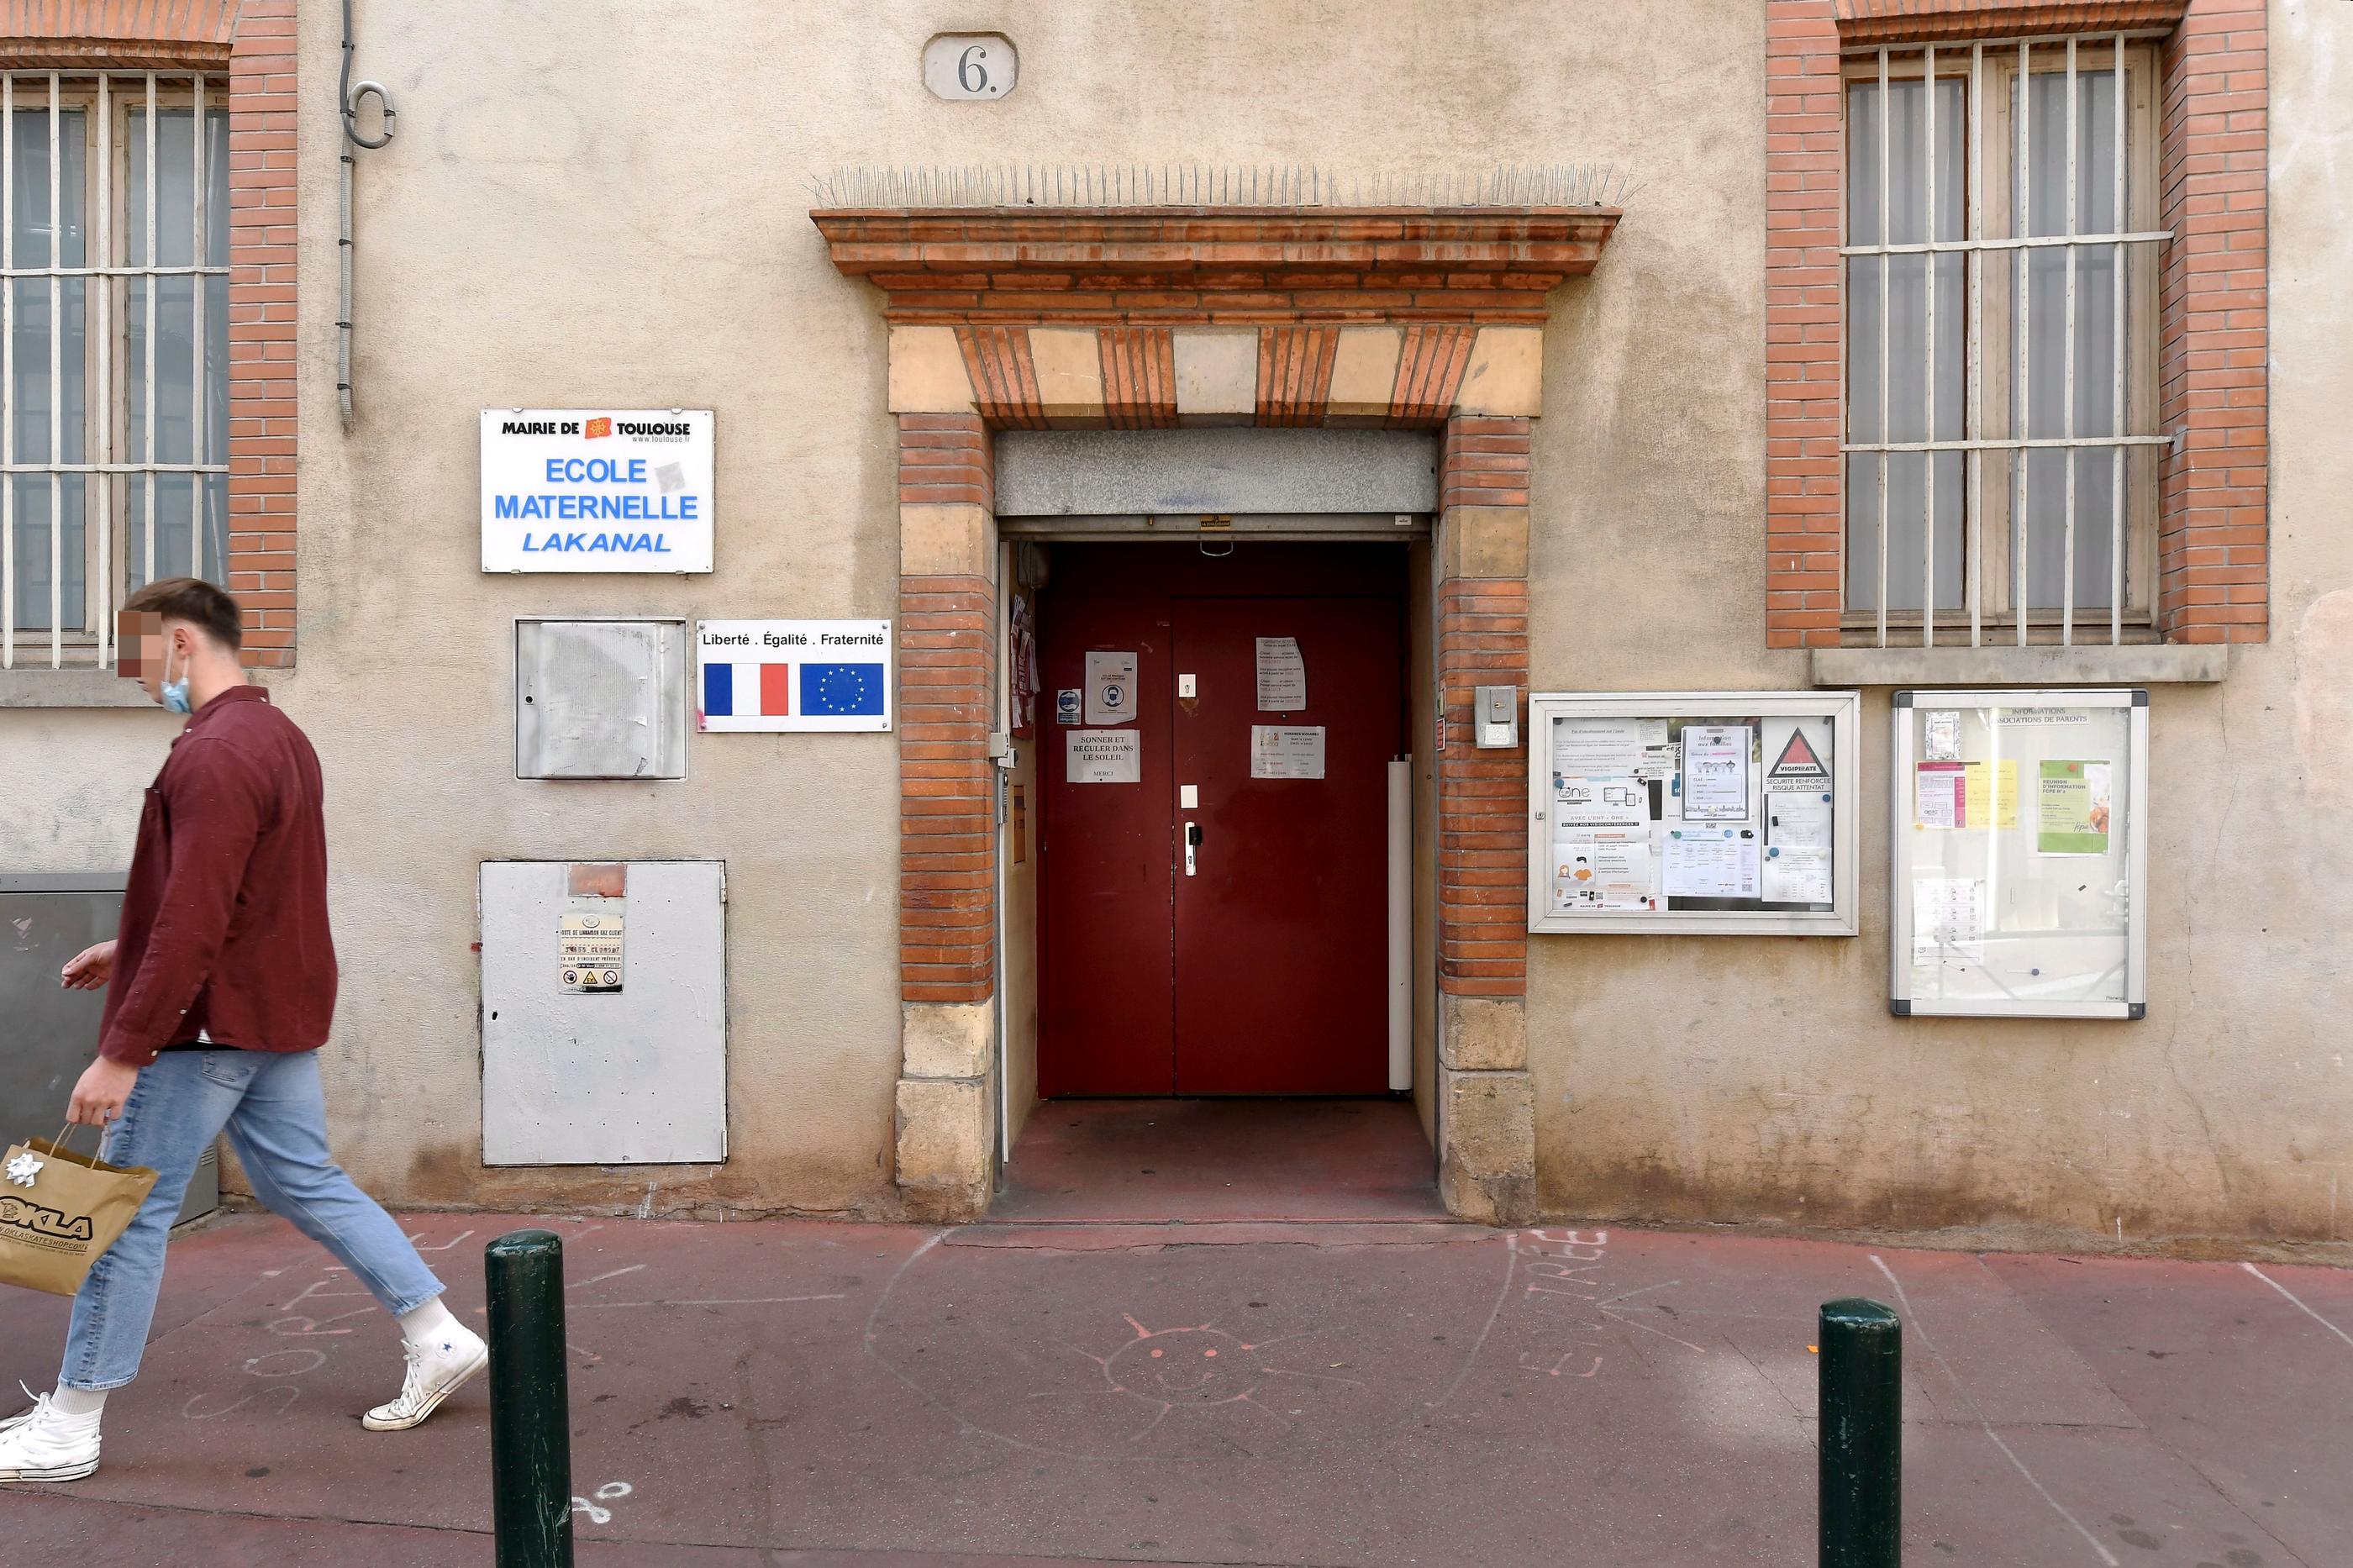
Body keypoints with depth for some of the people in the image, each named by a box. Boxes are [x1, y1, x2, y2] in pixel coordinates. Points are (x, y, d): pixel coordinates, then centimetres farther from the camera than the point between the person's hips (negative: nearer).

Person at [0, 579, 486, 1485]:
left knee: (130, 1209, 4)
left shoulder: (214, 756, -20)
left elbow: (193, 924, -25)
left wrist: (121, 1053, -22)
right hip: (280, 1012, 9)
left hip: (211, 1024, -9)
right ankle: (439, 1340, 17)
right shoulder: (279, 737, 12)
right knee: (305, 1182, 15)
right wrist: (131, 950, 22)